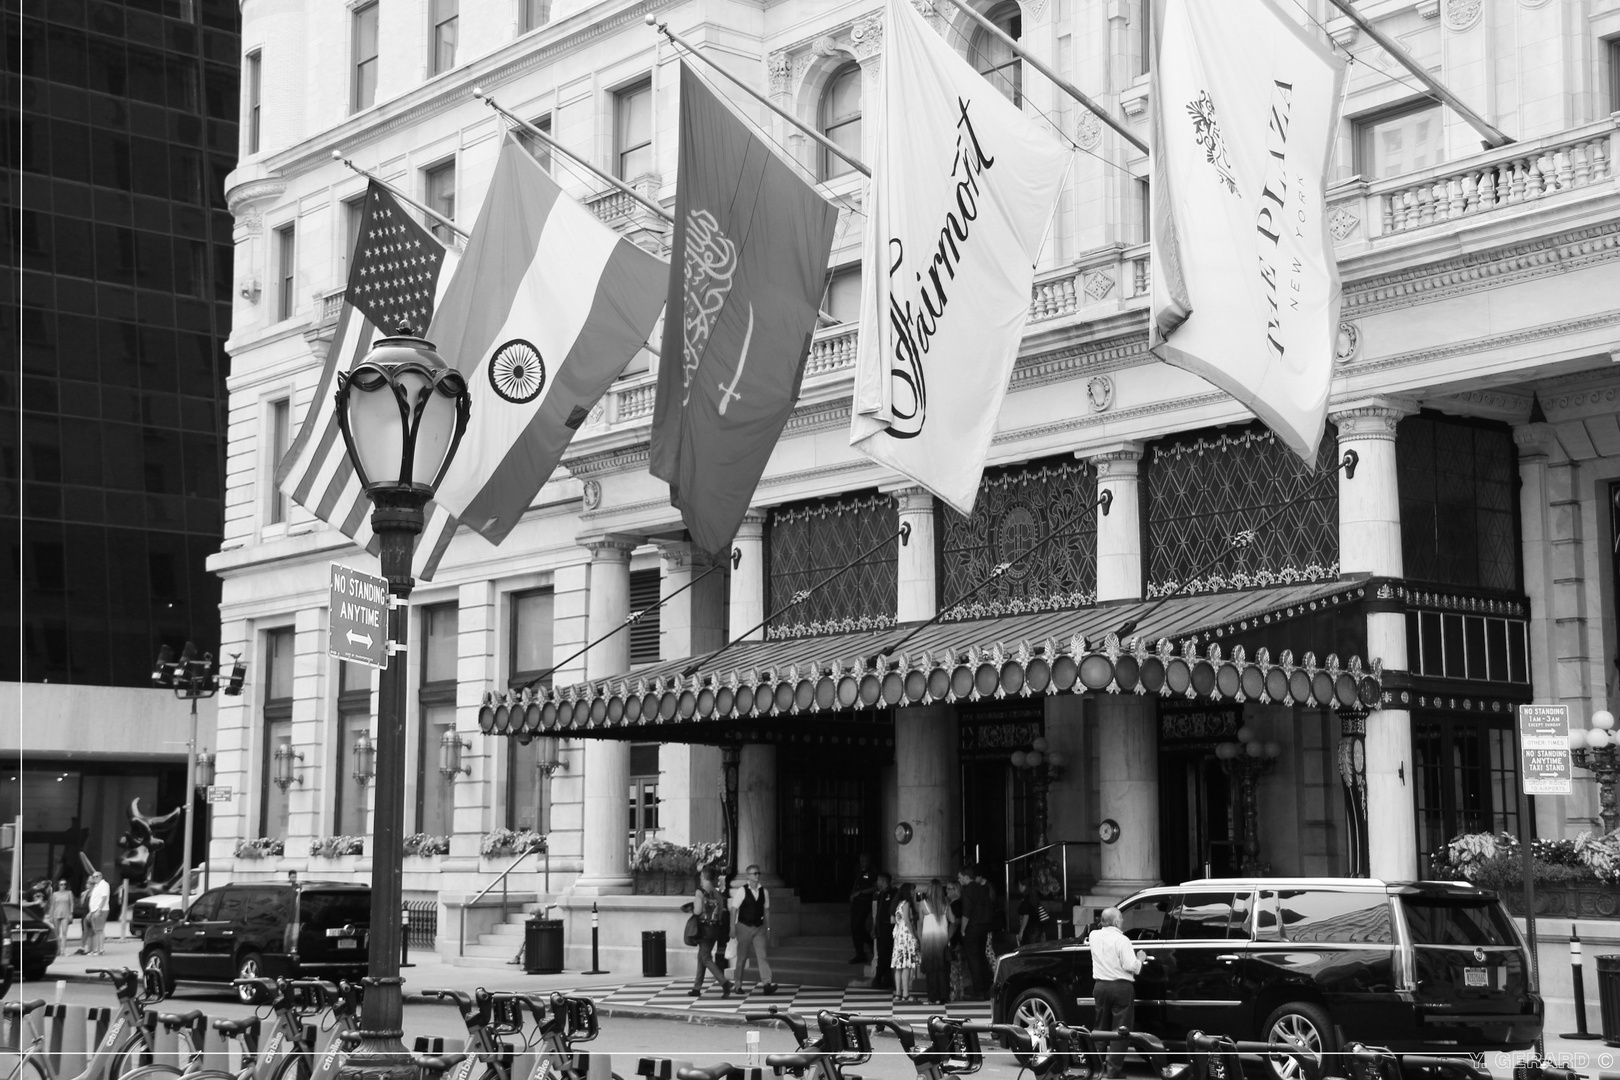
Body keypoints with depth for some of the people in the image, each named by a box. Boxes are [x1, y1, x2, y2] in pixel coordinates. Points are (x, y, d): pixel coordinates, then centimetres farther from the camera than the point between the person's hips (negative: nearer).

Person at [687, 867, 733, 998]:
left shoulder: (700, 892, -12)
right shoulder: (717, 892, 7)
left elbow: (697, 911, -18)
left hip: (704, 928, -7)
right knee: (701, 957, 17)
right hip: (715, 927, 7)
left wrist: (692, 908, 2)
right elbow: (721, 911, 8)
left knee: (706, 958, -4)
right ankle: (697, 988, 22)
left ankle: (724, 982, -22)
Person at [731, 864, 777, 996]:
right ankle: (738, 985, 18)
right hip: (744, 926, -3)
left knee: (762, 955, -9)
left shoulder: (764, 891, 4)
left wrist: (768, 928, 8)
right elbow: (734, 910, -6)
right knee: (742, 957, 6)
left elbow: (766, 910, 10)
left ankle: (767, 984, -17)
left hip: (759, 927, 3)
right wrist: (733, 928, -10)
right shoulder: (742, 891, -8)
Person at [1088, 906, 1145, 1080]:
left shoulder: (1094, 936, 3)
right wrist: (1140, 959, 2)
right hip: (1121, 987, -6)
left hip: (1100, 985, 6)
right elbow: (1131, 966, -17)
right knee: (1119, 1030, -1)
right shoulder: (1121, 940, -16)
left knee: (1100, 1027, 17)